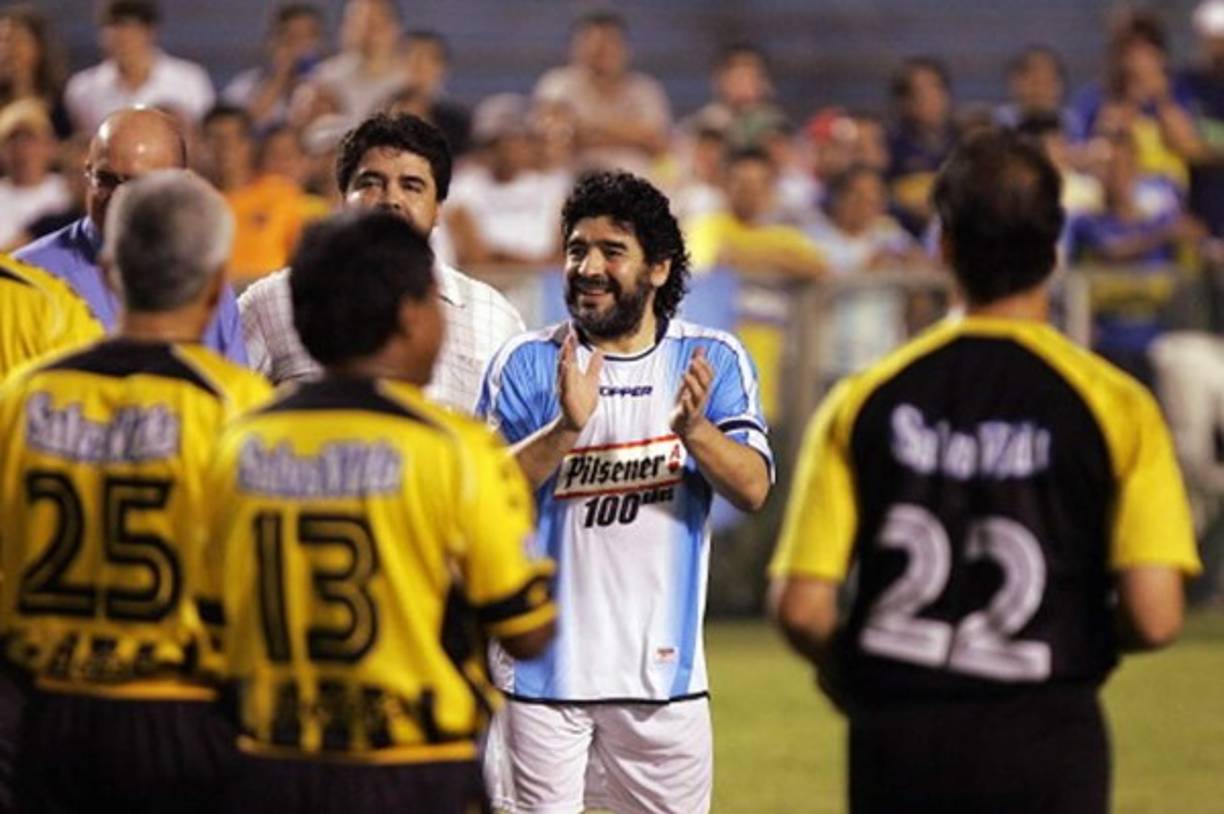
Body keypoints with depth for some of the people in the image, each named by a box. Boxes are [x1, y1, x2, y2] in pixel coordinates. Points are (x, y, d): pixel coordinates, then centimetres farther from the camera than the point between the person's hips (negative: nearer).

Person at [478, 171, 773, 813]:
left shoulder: (712, 361, 3)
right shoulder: (526, 363, 1)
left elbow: (753, 489, -7)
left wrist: (694, 429, -27)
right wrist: (566, 427, -24)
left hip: (663, 666, 1)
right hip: (544, 665, -1)